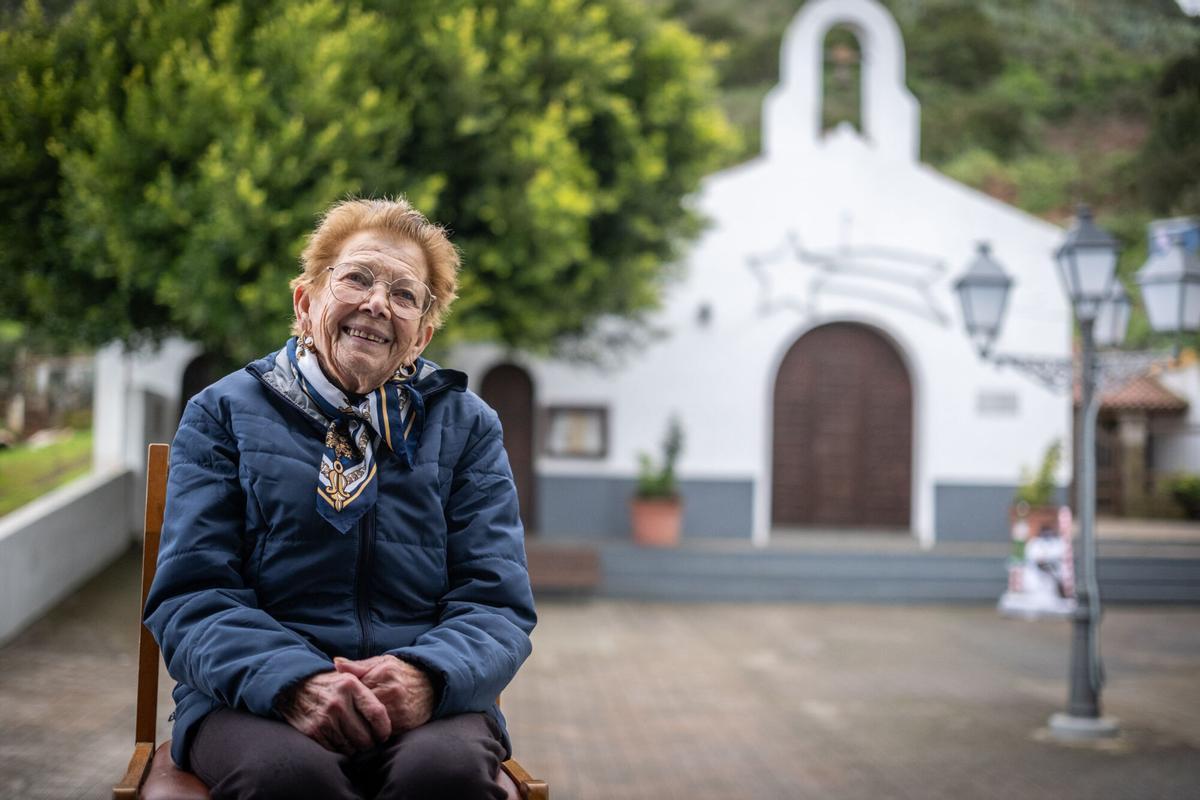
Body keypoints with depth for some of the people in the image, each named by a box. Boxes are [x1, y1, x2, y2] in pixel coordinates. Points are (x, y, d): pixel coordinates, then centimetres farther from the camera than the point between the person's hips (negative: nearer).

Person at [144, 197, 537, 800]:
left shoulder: (466, 426, 14)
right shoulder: (224, 413, 11)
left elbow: (497, 604, 5)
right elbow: (190, 596, 0)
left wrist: (427, 676, -20)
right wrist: (292, 681, -21)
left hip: (422, 705, 2)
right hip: (250, 699, -1)